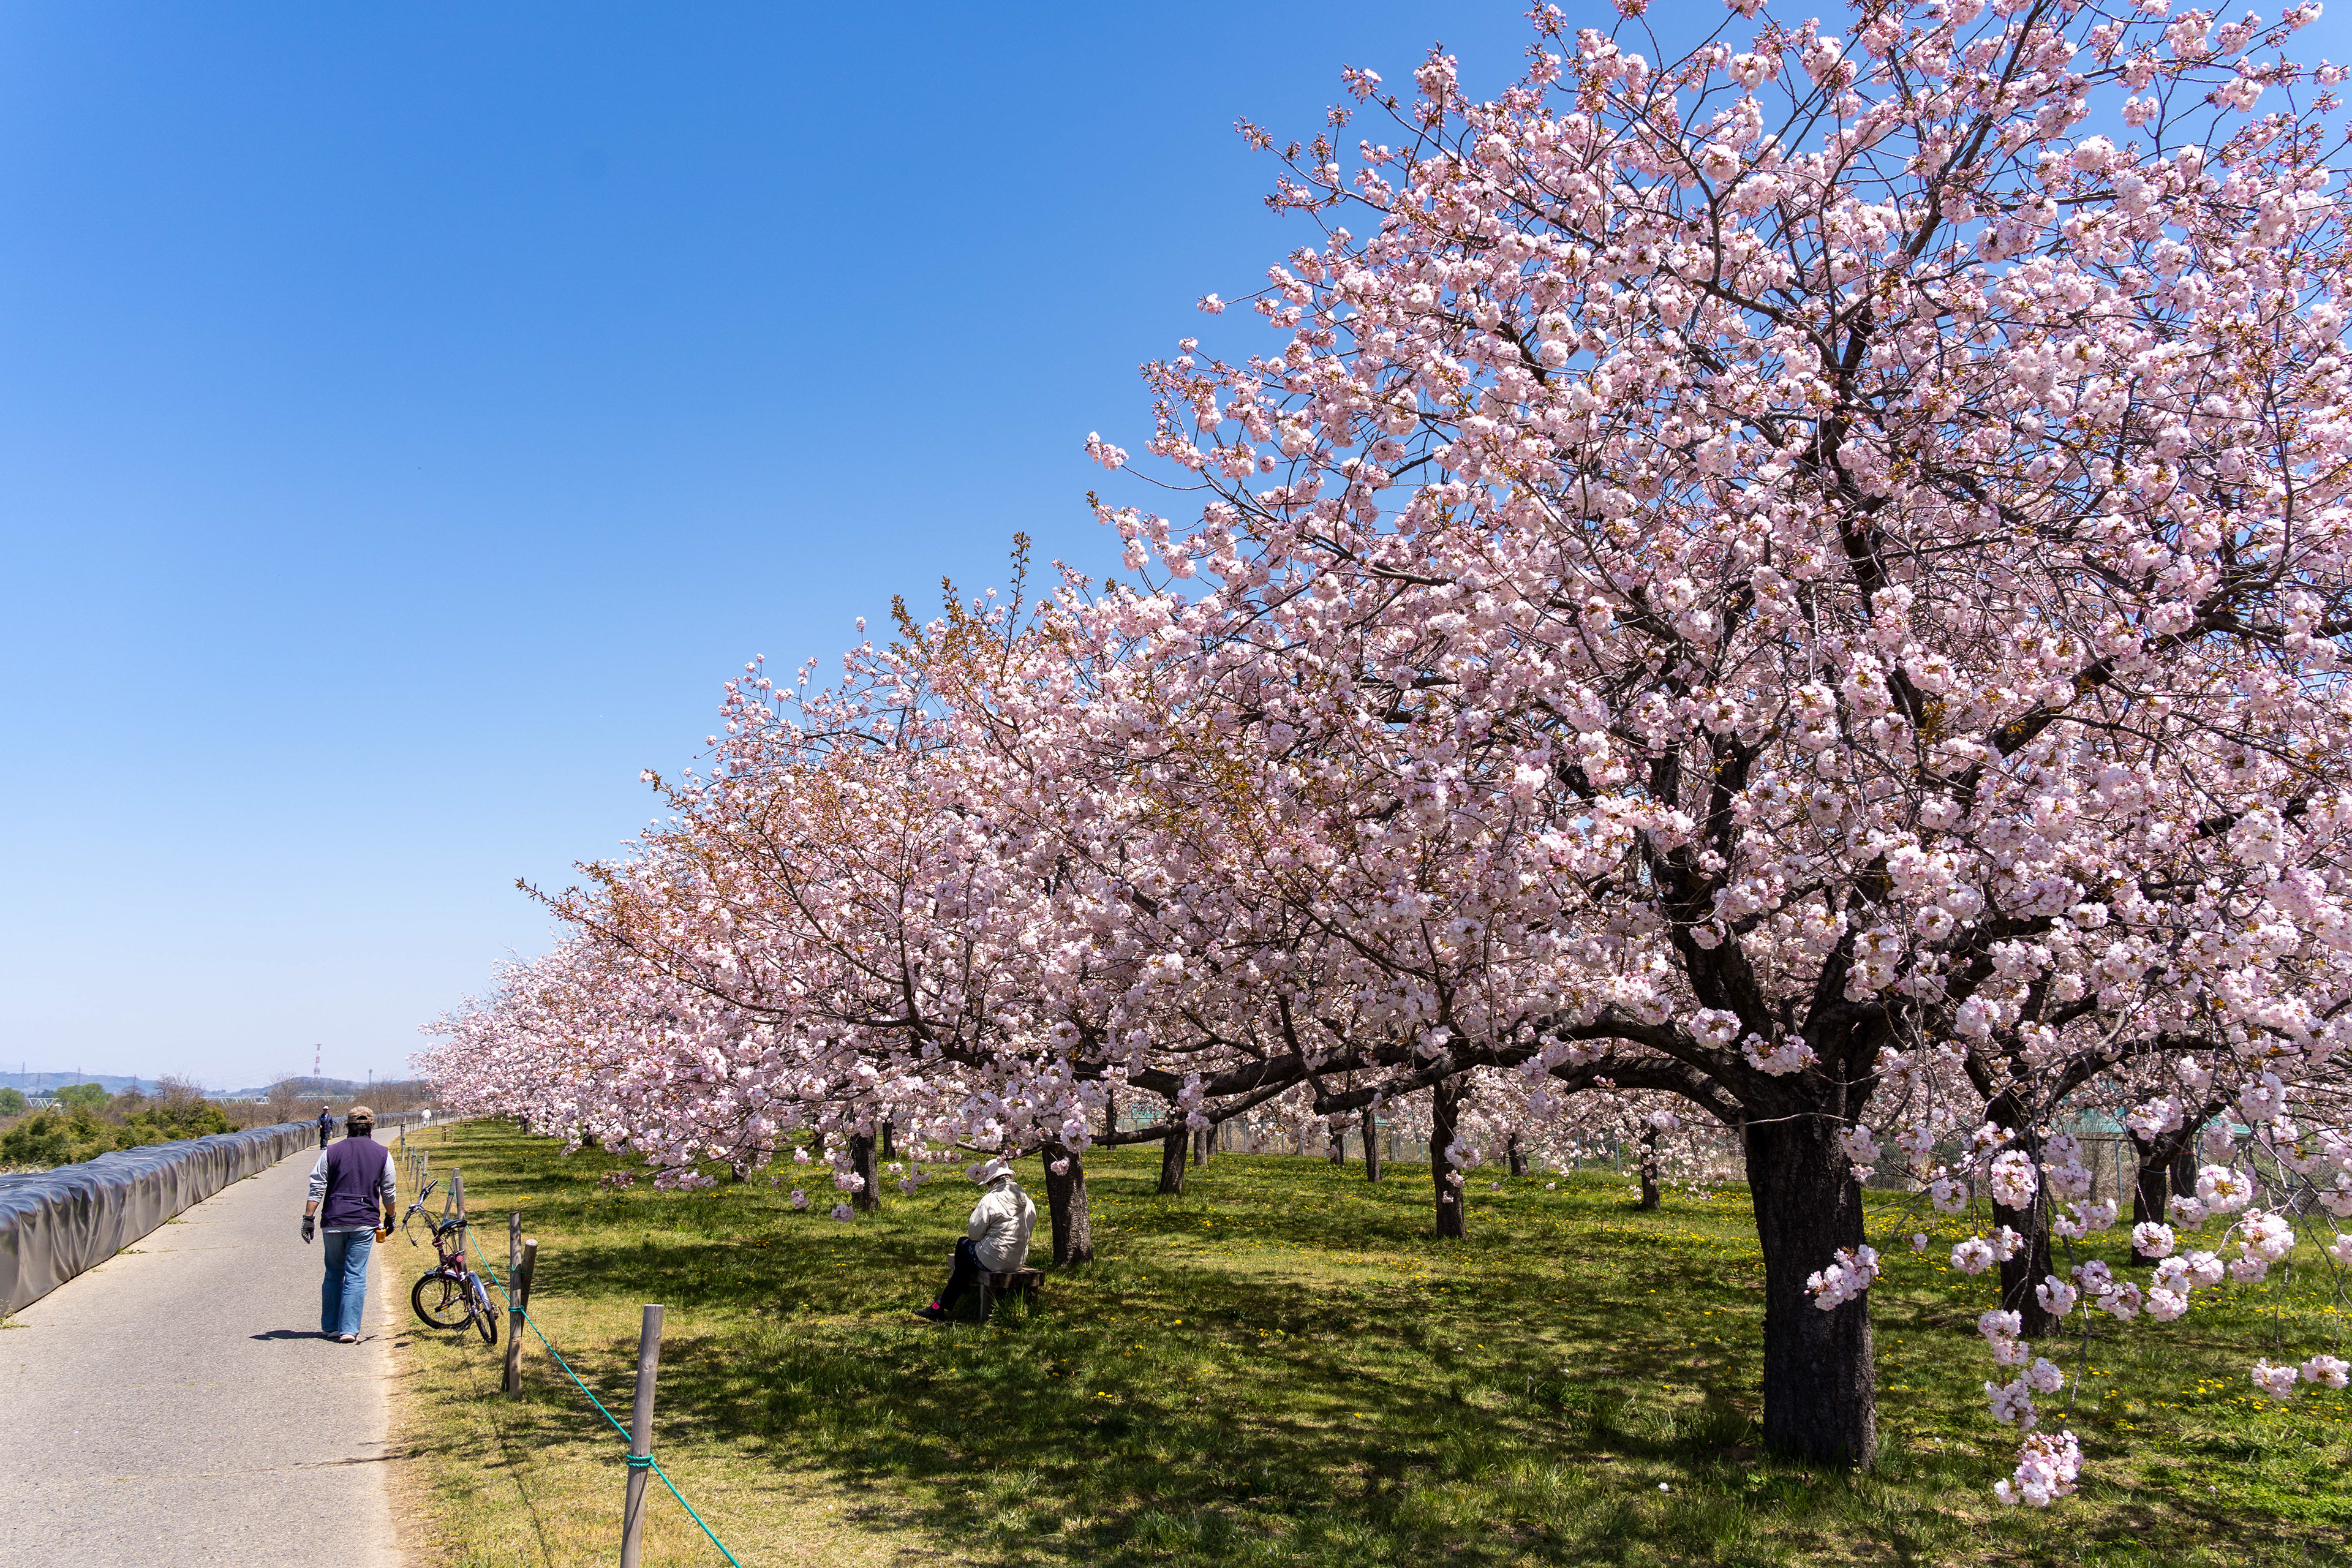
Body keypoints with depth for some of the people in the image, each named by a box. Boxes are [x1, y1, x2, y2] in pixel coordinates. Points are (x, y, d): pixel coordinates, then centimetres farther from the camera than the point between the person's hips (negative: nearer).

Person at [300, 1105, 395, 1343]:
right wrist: (390, 1217, 20)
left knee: (333, 1275, 14)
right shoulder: (382, 1154, 3)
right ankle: (349, 1330, -5)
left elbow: (317, 1188, 1)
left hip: (333, 1223, 1)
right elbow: (389, 1192, 7)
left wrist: (308, 1218, 6)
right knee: (356, 1277, -1)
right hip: (364, 1223, -1)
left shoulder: (332, 1152, 4)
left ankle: (330, 1327, 19)